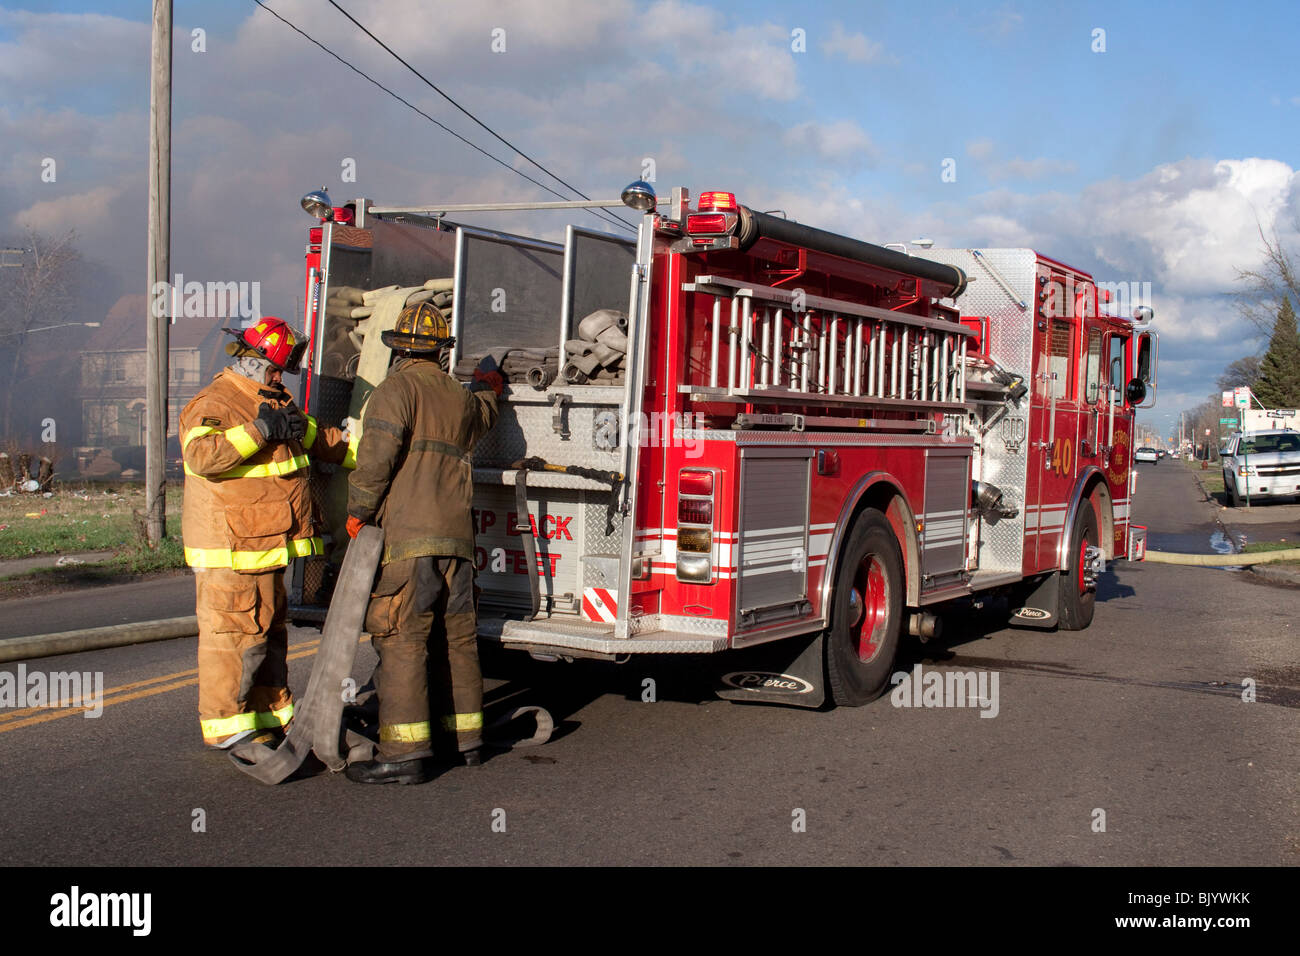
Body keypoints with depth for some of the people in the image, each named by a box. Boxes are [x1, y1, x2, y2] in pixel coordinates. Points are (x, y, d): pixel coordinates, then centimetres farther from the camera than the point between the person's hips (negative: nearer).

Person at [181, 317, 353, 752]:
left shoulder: (274, 404, 17)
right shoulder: (212, 406, -13)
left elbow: (321, 438, 27)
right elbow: (202, 455, -31)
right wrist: (259, 430, -29)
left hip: (267, 547, 10)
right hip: (229, 552, -10)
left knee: (268, 630, 16)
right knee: (232, 634, -6)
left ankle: (271, 711, 27)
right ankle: (226, 725, 2)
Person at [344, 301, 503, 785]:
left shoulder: (398, 388, -3)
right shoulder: (463, 398, 17)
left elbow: (377, 454, -15)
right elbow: (483, 412, 43)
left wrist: (359, 510, -5)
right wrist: (488, 385, 63)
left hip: (407, 535, -7)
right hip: (457, 537, 7)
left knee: (400, 640, -8)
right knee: (457, 639, 14)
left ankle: (404, 753, -11)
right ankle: (467, 736, 25)